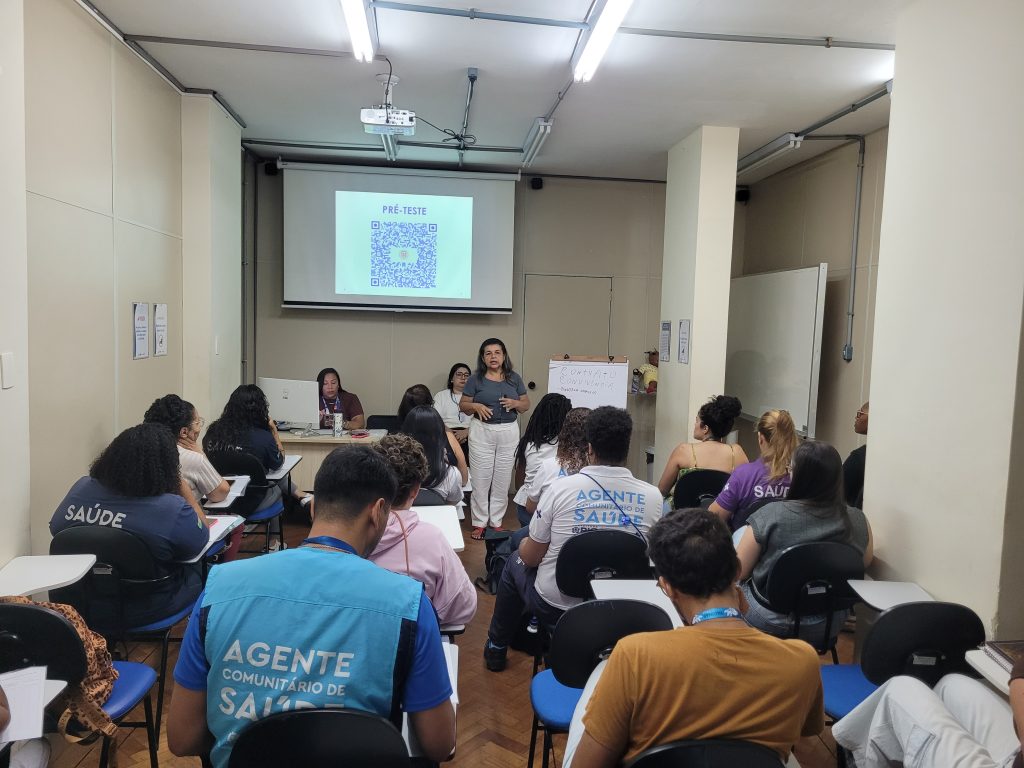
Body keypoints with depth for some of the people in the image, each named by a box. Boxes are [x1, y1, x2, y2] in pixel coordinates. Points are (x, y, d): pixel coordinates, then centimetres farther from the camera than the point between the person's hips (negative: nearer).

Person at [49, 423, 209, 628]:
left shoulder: (81, 489, -12)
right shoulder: (173, 510, -28)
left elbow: (56, 527, 10)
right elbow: (202, 538, -7)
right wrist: (182, 485, -5)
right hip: (142, 612, -5)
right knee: (199, 569, 20)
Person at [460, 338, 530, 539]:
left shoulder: (514, 378, 6)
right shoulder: (476, 379, 0)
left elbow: (526, 405, 9)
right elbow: (463, 405, 3)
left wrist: (515, 403, -12)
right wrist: (476, 406, -17)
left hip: (509, 432, 2)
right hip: (482, 432, -2)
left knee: (502, 480, 7)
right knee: (480, 479, 1)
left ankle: (496, 522, 19)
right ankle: (479, 523, 12)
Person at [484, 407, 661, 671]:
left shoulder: (563, 487, -20)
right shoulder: (652, 496, -13)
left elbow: (530, 557, -10)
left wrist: (525, 545, 13)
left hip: (553, 607, -3)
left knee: (514, 563, 28)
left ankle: (496, 648, 43)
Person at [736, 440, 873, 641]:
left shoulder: (770, 515, -25)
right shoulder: (857, 520, -14)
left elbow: (738, 572, -13)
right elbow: (866, 562, 8)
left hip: (768, 624, -4)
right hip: (826, 628, 4)